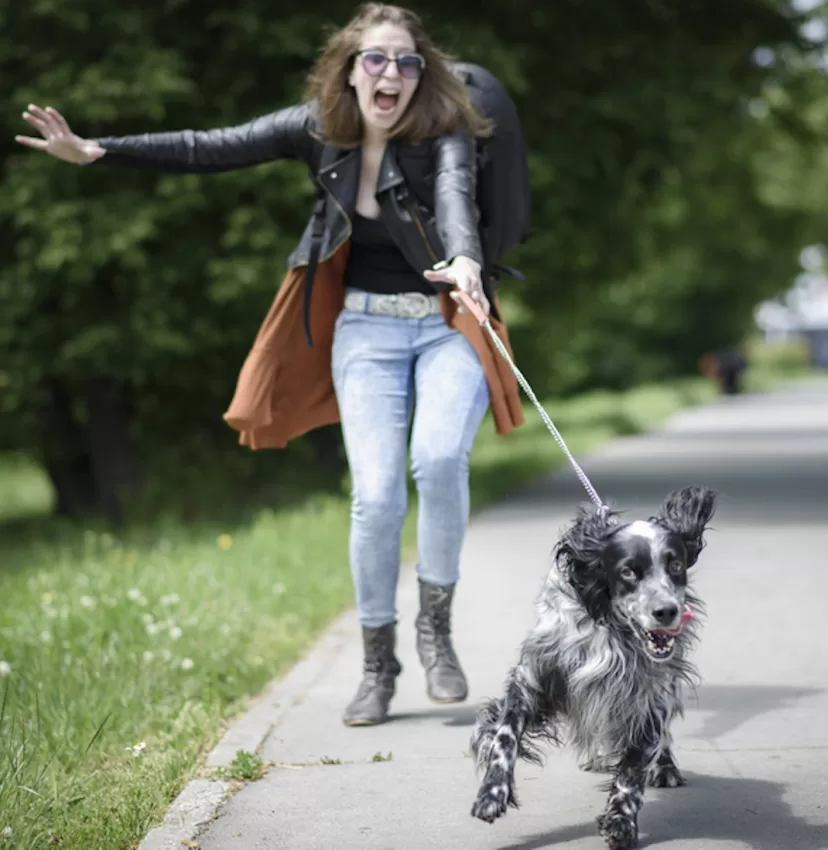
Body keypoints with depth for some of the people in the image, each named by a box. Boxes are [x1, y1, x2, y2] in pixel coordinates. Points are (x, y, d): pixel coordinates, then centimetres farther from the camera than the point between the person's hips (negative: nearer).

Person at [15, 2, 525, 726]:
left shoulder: (444, 136, -13)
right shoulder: (319, 128, -3)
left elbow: (456, 196, -34)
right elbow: (210, 150, -4)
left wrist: (464, 261, -56)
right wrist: (96, 151, -12)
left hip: (449, 323, -2)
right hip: (366, 328, 2)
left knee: (439, 460, -27)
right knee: (376, 495, -11)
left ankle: (436, 627, -5)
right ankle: (377, 665, 8)